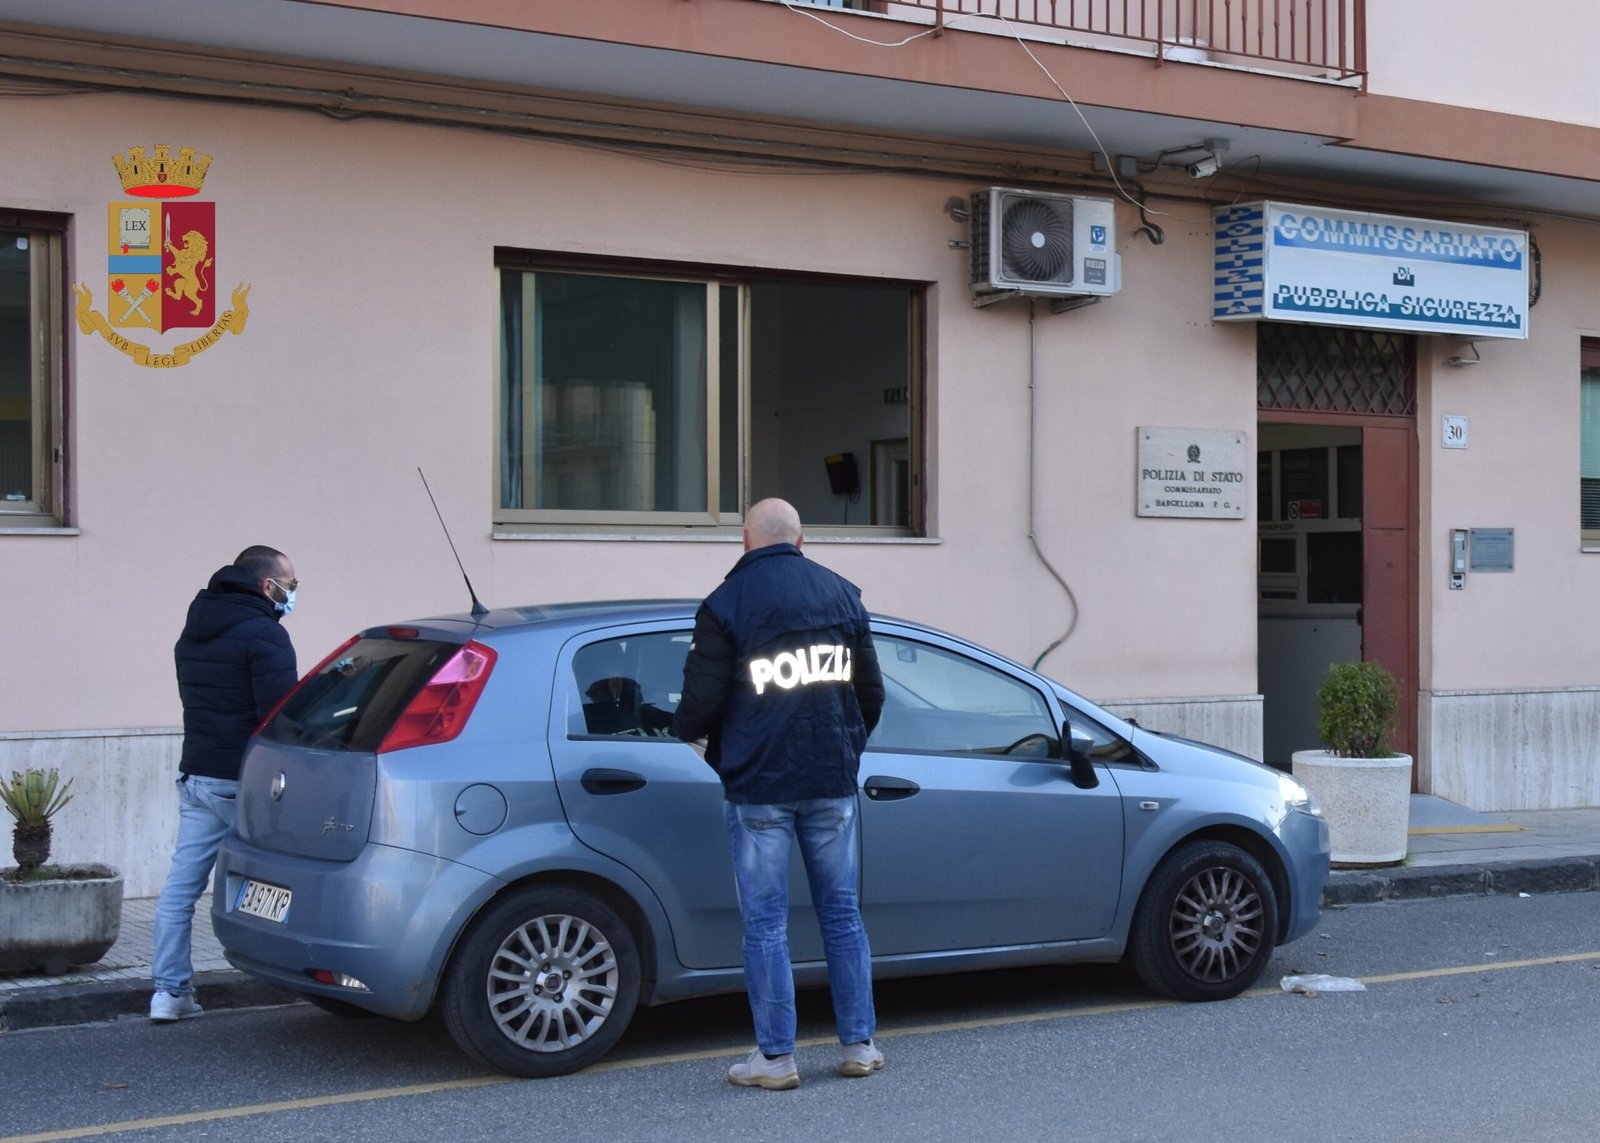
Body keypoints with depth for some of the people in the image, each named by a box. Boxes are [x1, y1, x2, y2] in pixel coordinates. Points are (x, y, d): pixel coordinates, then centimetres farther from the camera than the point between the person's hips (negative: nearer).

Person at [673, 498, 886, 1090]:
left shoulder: (726, 604, -7)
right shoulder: (843, 595, 8)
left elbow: (702, 701, -10)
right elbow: (871, 691, 11)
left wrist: (688, 730, 12)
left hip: (757, 784, -4)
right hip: (831, 782, 4)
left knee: (765, 923, 2)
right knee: (842, 912, 13)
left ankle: (776, 1058, 5)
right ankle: (860, 1044, 16)